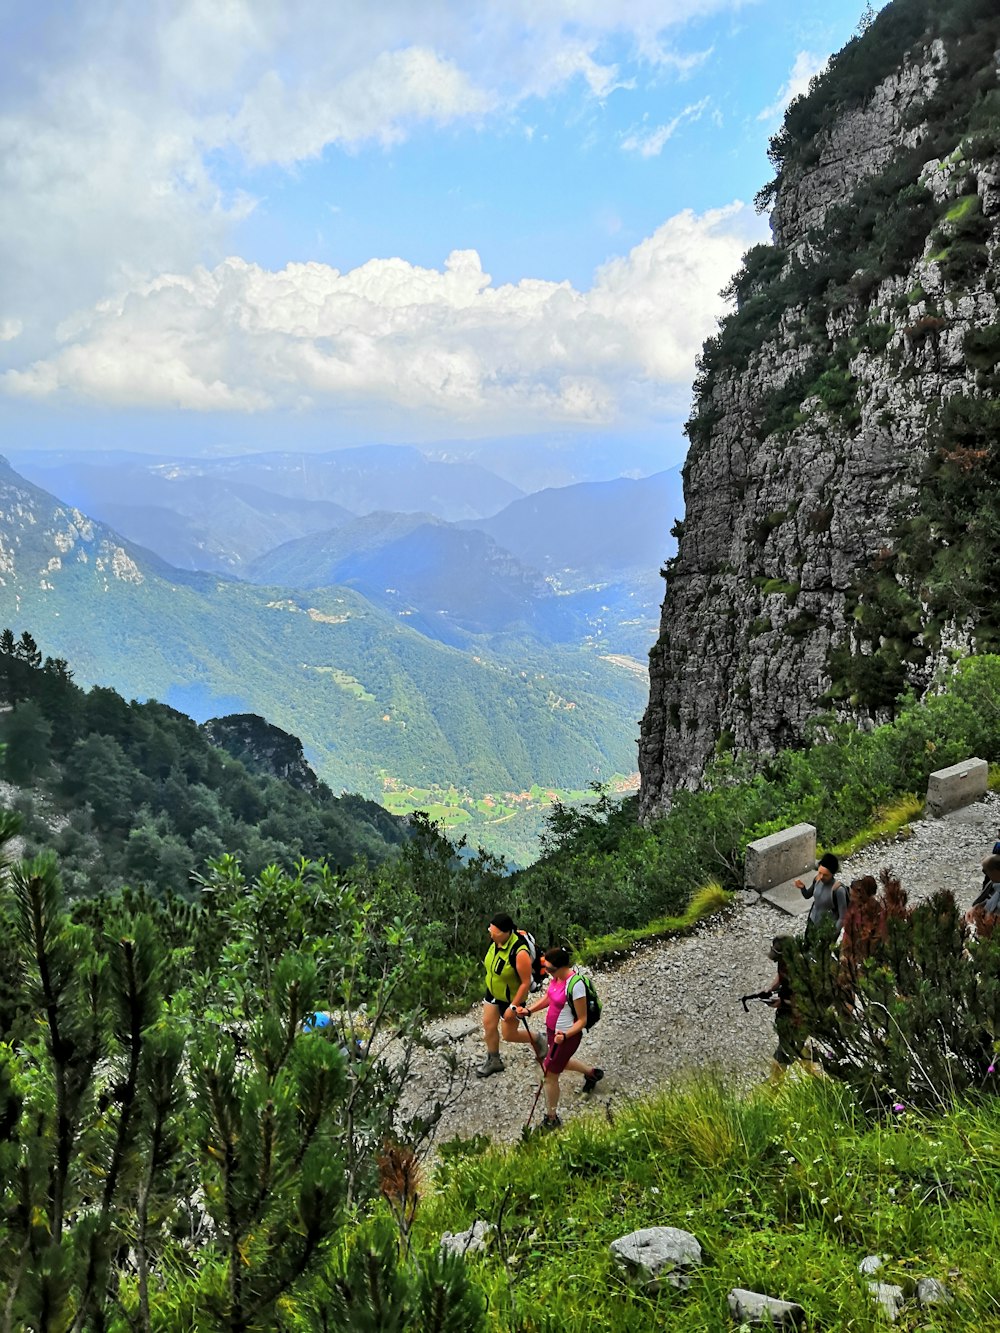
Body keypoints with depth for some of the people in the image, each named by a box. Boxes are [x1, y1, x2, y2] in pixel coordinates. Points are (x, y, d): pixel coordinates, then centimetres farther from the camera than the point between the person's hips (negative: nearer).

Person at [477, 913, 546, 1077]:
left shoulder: (520, 953, -37)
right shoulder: (495, 939, -15)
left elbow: (526, 983, -28)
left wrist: (513, 1007, -23)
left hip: (511, 997, -6)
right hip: (493, 991, 6)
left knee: (509, 1035, 9)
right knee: (488, 1025, 14)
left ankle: (536, 1038, 37)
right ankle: (494, 1061, 35)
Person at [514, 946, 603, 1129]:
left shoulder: (575, 985, -31)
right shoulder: (555, 976, -8)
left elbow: (582, 1020, -23)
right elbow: (548, 998, 11)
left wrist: (564, 1036, -36)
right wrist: (529, 1010, -2)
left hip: (567, 1035, -8)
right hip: (552, 1029, 8)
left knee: (550, 1074, 4)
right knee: (558, 1062, 31)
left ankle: (551, 1119, 25)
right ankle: (592, 1072, 55)